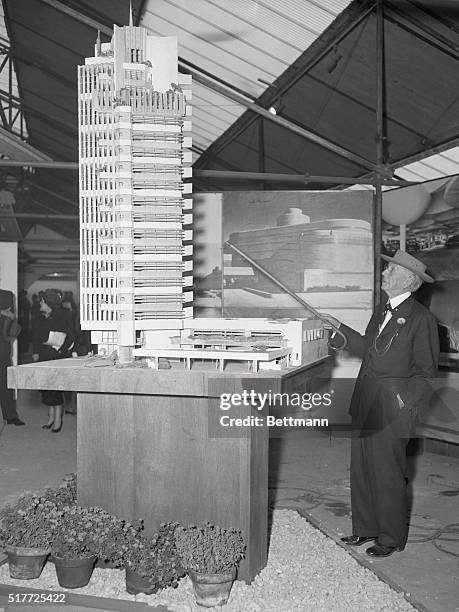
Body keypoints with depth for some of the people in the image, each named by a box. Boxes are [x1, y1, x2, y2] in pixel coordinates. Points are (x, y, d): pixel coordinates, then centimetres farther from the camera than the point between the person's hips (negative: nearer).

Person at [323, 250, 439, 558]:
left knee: (388, 473, 2)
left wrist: (404, 397, -13)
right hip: (366, 402, 8)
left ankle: (391, 538, 18)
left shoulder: (421, 318, -11)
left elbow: (427, 368, -9)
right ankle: (365, 528, 28)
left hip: (393, 405, -8)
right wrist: (340, 329, 20)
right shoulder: (382, 311, 13)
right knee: (361, 467, 13)